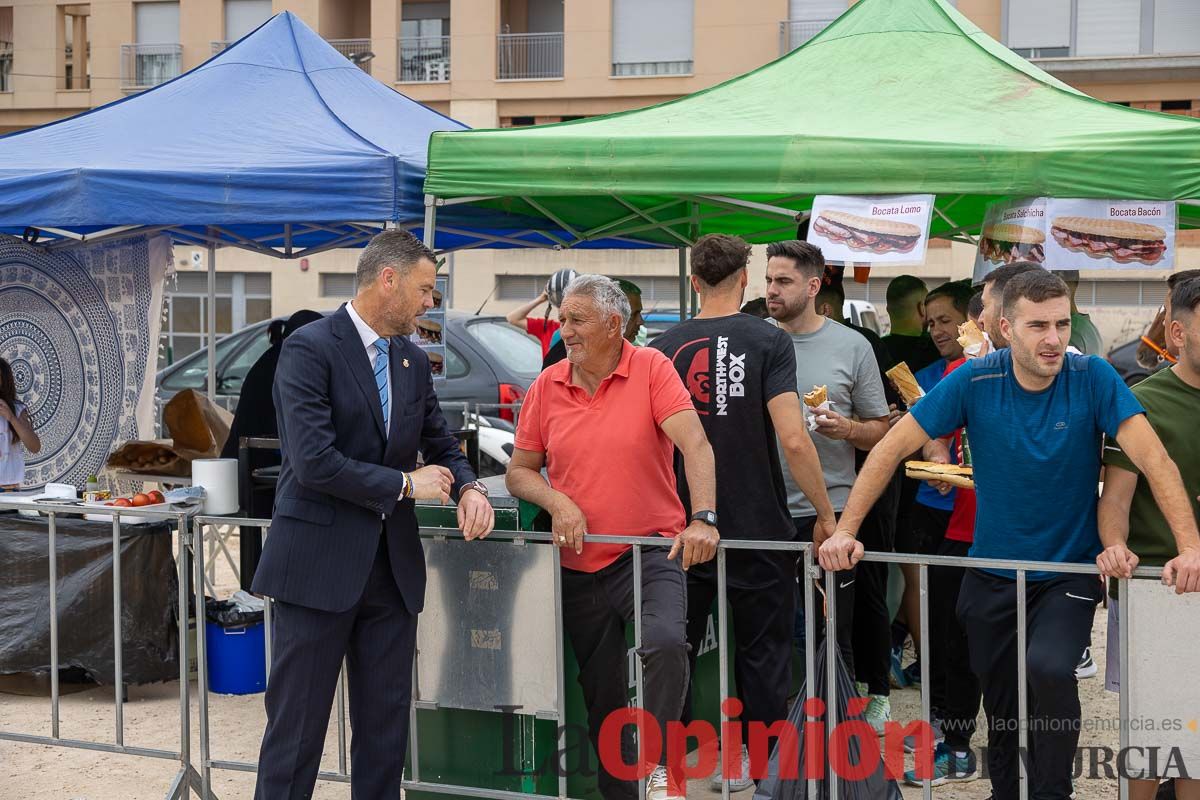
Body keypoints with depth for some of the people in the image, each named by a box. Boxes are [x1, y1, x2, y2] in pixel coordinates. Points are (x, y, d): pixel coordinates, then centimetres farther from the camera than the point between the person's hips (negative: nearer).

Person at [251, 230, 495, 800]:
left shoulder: (414, 361, 11)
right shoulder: (309, 348, -12)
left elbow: (441, 445, 20)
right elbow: (314, 463, -20)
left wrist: (468, 488, -2)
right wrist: (405, 484, -12)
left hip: (393, 564, 7)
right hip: (321, 562, -7)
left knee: (385, 728, 10)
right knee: (296, 727, 0)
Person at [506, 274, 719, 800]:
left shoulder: (651, 370, -7)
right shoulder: (546, 387, 3)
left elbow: (695, 445, -17)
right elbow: (519, 472, 9)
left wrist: (702, 519, -30)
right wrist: (557, 502, -11)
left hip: (650, 553, -4)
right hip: (579, 565, 4)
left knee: (665, 642, -31)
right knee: (601, 695, 12)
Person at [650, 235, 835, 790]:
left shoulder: (664, 347, 1)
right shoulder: (769, 342, -8)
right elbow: (793, 440, -17)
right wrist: (826, 514, -6)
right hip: (758, 527, -2)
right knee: (762, 651, 9)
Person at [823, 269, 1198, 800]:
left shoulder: (1093, 378, -14)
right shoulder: (975, 381, -11)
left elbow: (1153, 459, -20)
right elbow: (893, 448, -7)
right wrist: (845, 531, -12)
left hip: (1070, 573, -2)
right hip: (991, 575, 2)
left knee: (1049, 668, -29)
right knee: (1000, 708, 14)